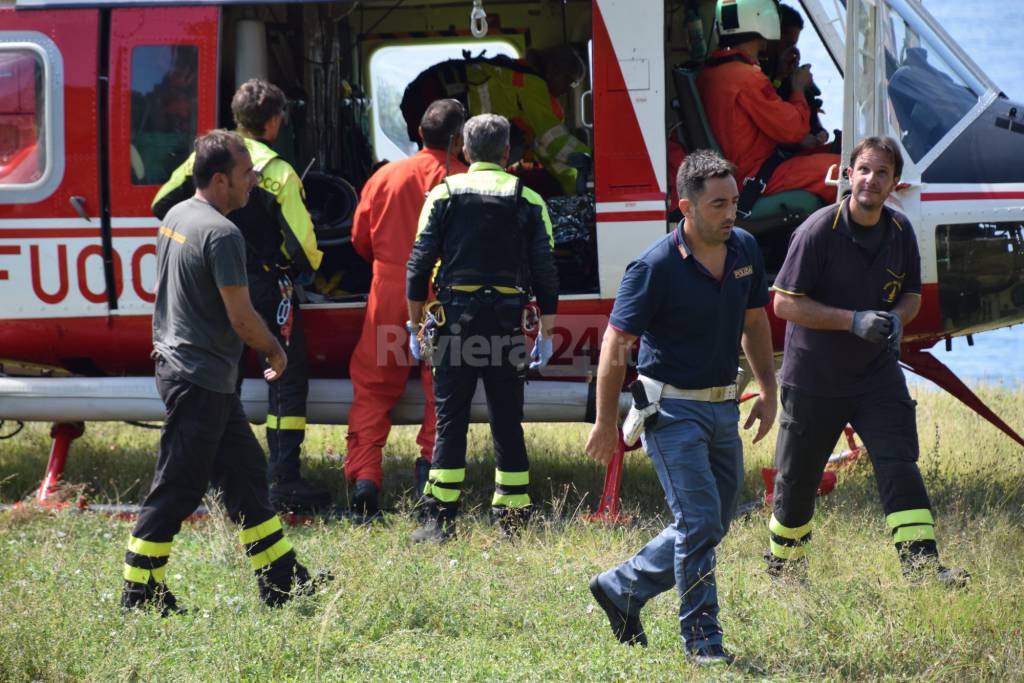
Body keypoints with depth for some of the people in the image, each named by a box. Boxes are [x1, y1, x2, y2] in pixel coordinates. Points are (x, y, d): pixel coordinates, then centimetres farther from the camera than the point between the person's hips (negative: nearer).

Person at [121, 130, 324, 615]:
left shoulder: (177, 216, 10)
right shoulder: (221, 233, -19)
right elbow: (241, 318, -20)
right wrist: (275, 351, -2)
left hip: (177, 363, 10)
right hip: (201, 378, -10)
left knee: (245, 474, 13)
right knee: (177, 489, -4)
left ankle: (282, 582, 18)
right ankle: (139, 593, 1)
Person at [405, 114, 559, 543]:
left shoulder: (444, 194, 3)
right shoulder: (527, 201, 5)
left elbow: (420, 263, 1)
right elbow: (545, 270, 3)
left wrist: (415, 325, 7)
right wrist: (547, 333, 8)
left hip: (456, 316, -1)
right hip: (508, 321, 1)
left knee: (450, 419, 1)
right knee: (507, 422, 6)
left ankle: (439, 519, -3)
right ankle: (513, 516, 7)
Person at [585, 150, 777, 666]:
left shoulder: (744, 249, 2)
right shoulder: (655, 268, -18)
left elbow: (754, 323, 17)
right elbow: (616, 346, -13)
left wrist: (768, 391, 13)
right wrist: (606, 423, -11)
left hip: (722, 407, 7)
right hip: (672, 407, -7)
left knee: (713, 523, 12)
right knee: (699, 521, -11)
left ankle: (622, 589, 27)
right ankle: (702, 638, -1)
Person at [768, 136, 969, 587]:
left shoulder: (900, 232, 1)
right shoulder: (819, 230, -15)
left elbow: (912, 295, 15)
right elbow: (785, 302, -16)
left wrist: (896, 319, -11)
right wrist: (855, 321, -24)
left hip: (876, 373, 3)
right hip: (813, 377, -3)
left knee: (899, 465, -12)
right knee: (796, 480, 7)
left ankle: (921, 567, -17)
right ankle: (782, 569, 28)